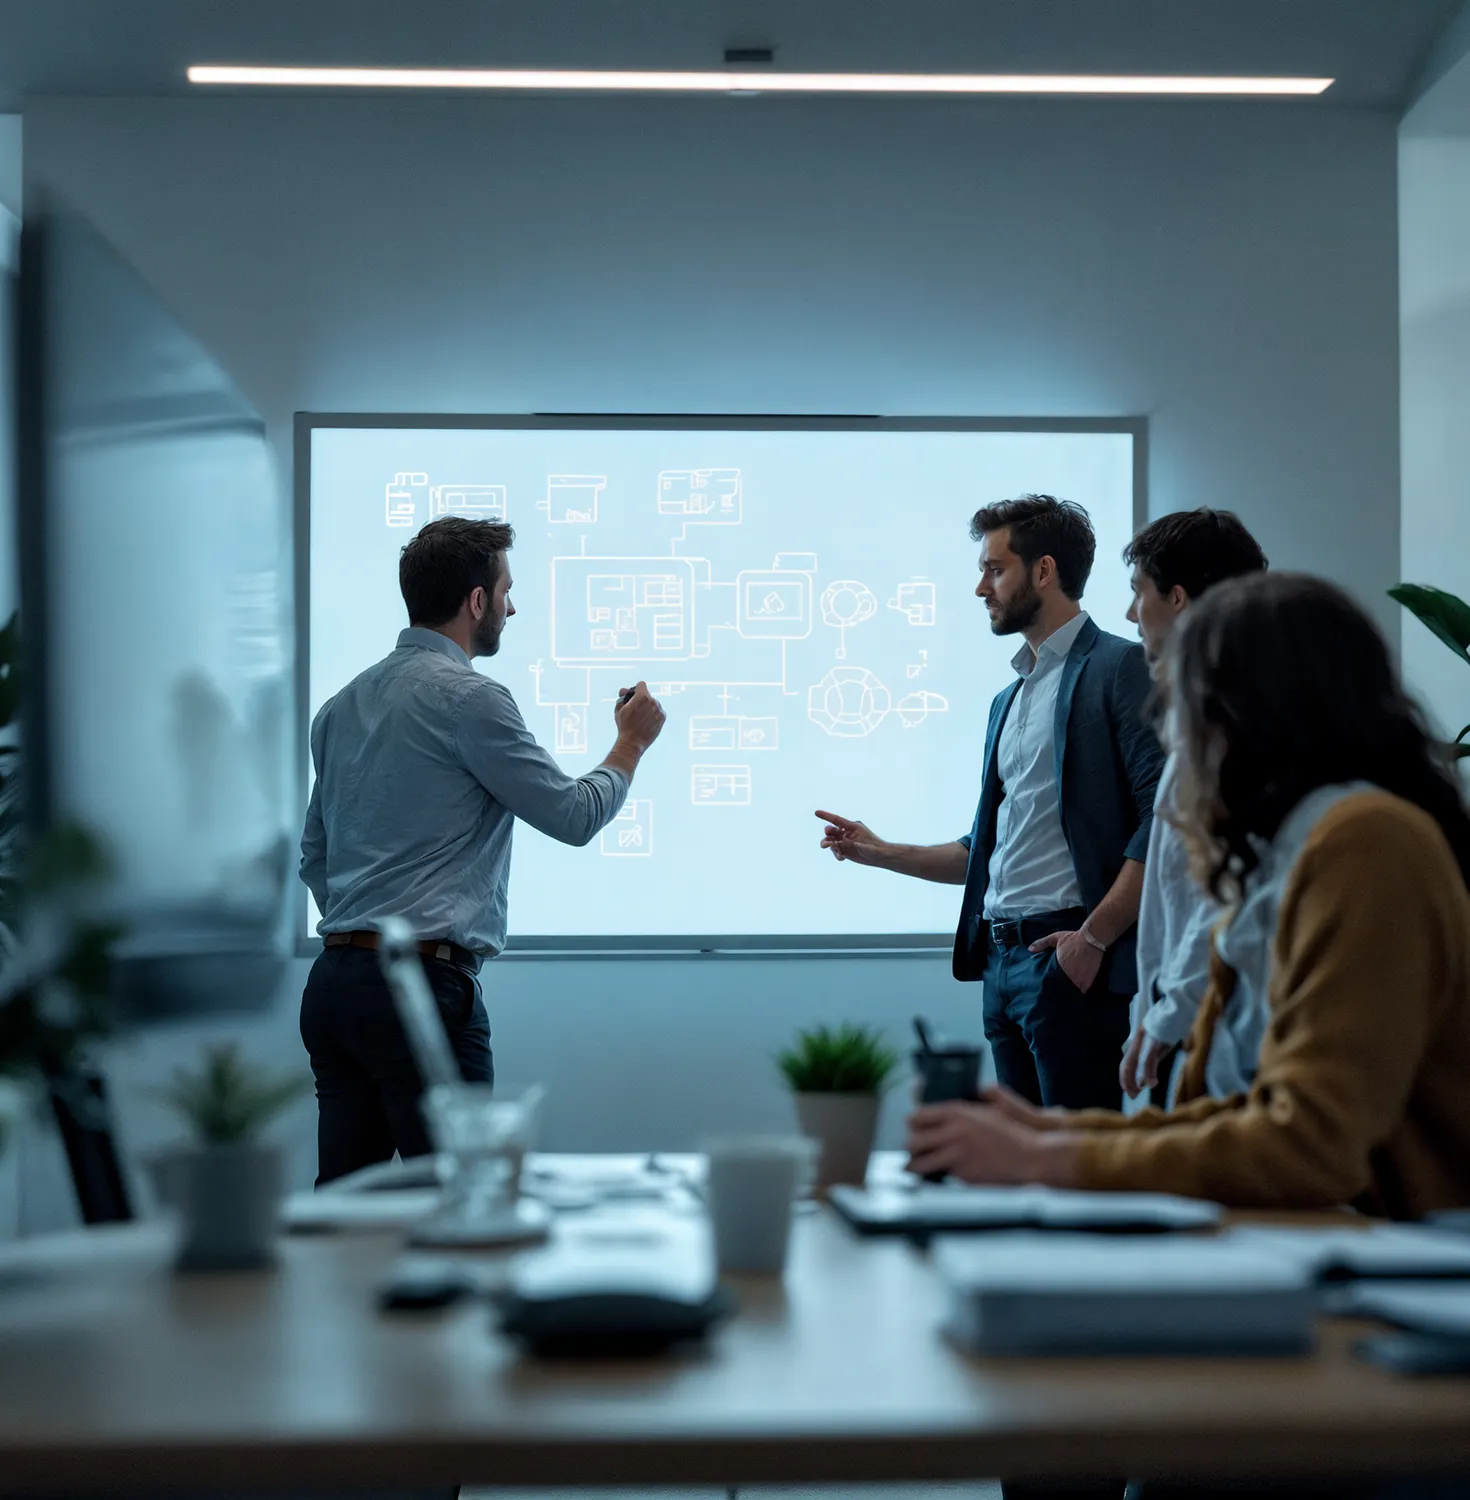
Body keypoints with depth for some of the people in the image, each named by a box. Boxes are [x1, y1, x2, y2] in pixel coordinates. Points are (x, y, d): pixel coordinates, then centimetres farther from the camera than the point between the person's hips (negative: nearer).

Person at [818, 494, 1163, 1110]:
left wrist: (1094, 937, -18)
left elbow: (1164, 817, -15)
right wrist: (881, 852, 17)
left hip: (1065, 955, -8)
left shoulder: (1120, 668, -5)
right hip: (1002, 961, 8)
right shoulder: (1010, 700, 23)